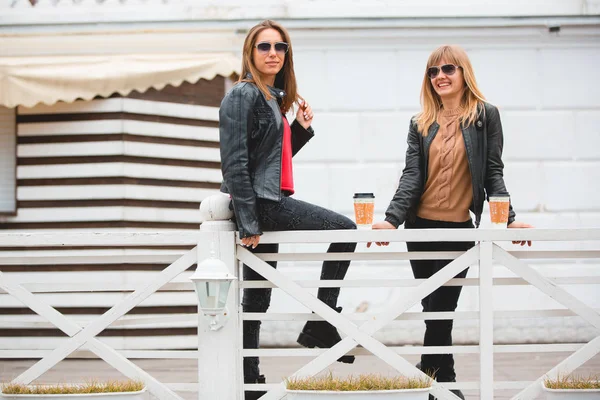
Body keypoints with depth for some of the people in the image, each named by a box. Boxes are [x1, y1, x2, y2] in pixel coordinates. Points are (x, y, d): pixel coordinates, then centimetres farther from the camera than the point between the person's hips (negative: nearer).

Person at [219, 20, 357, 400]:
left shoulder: (273, 98, 18)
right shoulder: (243, 95, -10)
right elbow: (235, 162, -16)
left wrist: (301, 128, 10)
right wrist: (248, 222, -20)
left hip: (271, 202, 9)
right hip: (260, 202, -9)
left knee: (257, 297, 9)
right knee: (345, 230, -10)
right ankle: (320, 325, -5)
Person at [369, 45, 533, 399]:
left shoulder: (485, 116, 0)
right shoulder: (422, 123, 8)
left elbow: (493, 172, -1)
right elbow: (411, 175, 0)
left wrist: (508, 219, -10)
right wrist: (392, 220, -13)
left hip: (460, 228, -3)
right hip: (421, 226, 3)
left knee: (440, 309, -4)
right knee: (436, 310, 6)